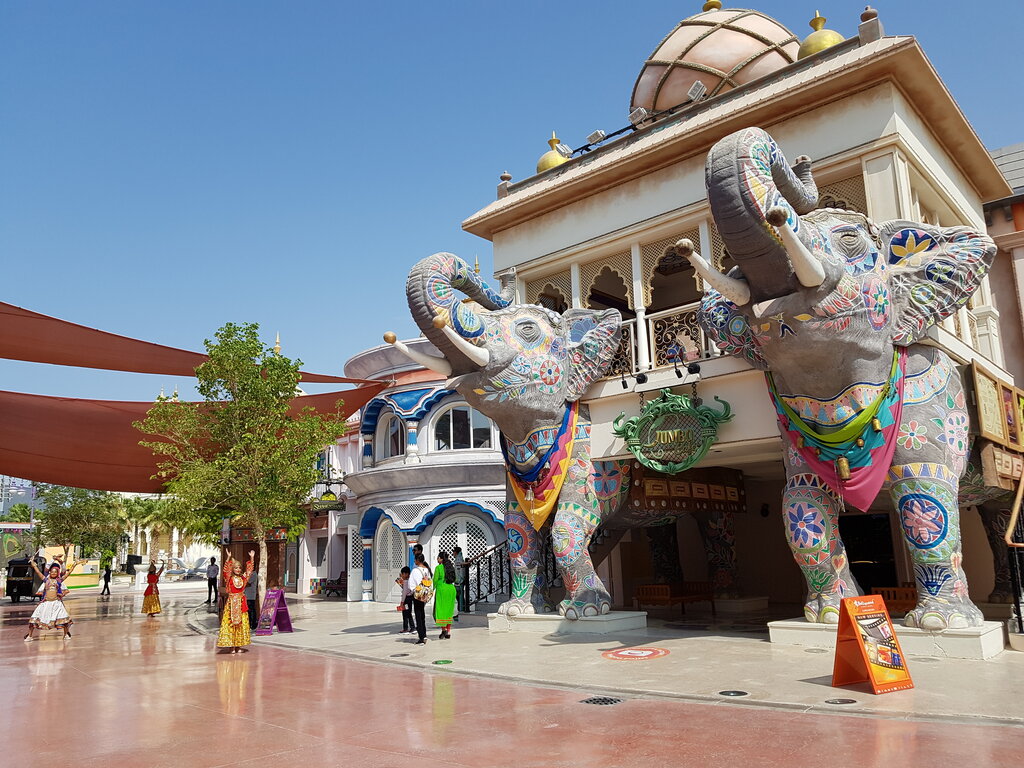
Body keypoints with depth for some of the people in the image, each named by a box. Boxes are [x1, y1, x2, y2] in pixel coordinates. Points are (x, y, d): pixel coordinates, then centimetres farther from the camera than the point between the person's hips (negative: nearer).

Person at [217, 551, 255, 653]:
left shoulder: (243, 578, 7)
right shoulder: (229, 578, -4)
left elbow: (249, 570, 12)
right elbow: (226, 570, -19)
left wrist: (251, 558, 4)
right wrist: (229, 558, -29)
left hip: (241, 602, 4)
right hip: (232, 602, -4)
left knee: (241, 623, 6)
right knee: (231, 623, -4)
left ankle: (239, 645, 14)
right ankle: (231, 646, 1)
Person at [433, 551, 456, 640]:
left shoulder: (438, 567, -7)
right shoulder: (451, 567, 10)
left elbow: (435, 580, -6)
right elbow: (453, 579, 12)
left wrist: (432, 589, 6)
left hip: (442, 589, -6)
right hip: (451, 589, 6)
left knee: (440, 610, 3)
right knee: (449, 611, 11)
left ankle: (443, 629, -9)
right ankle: (448, 632, 10)